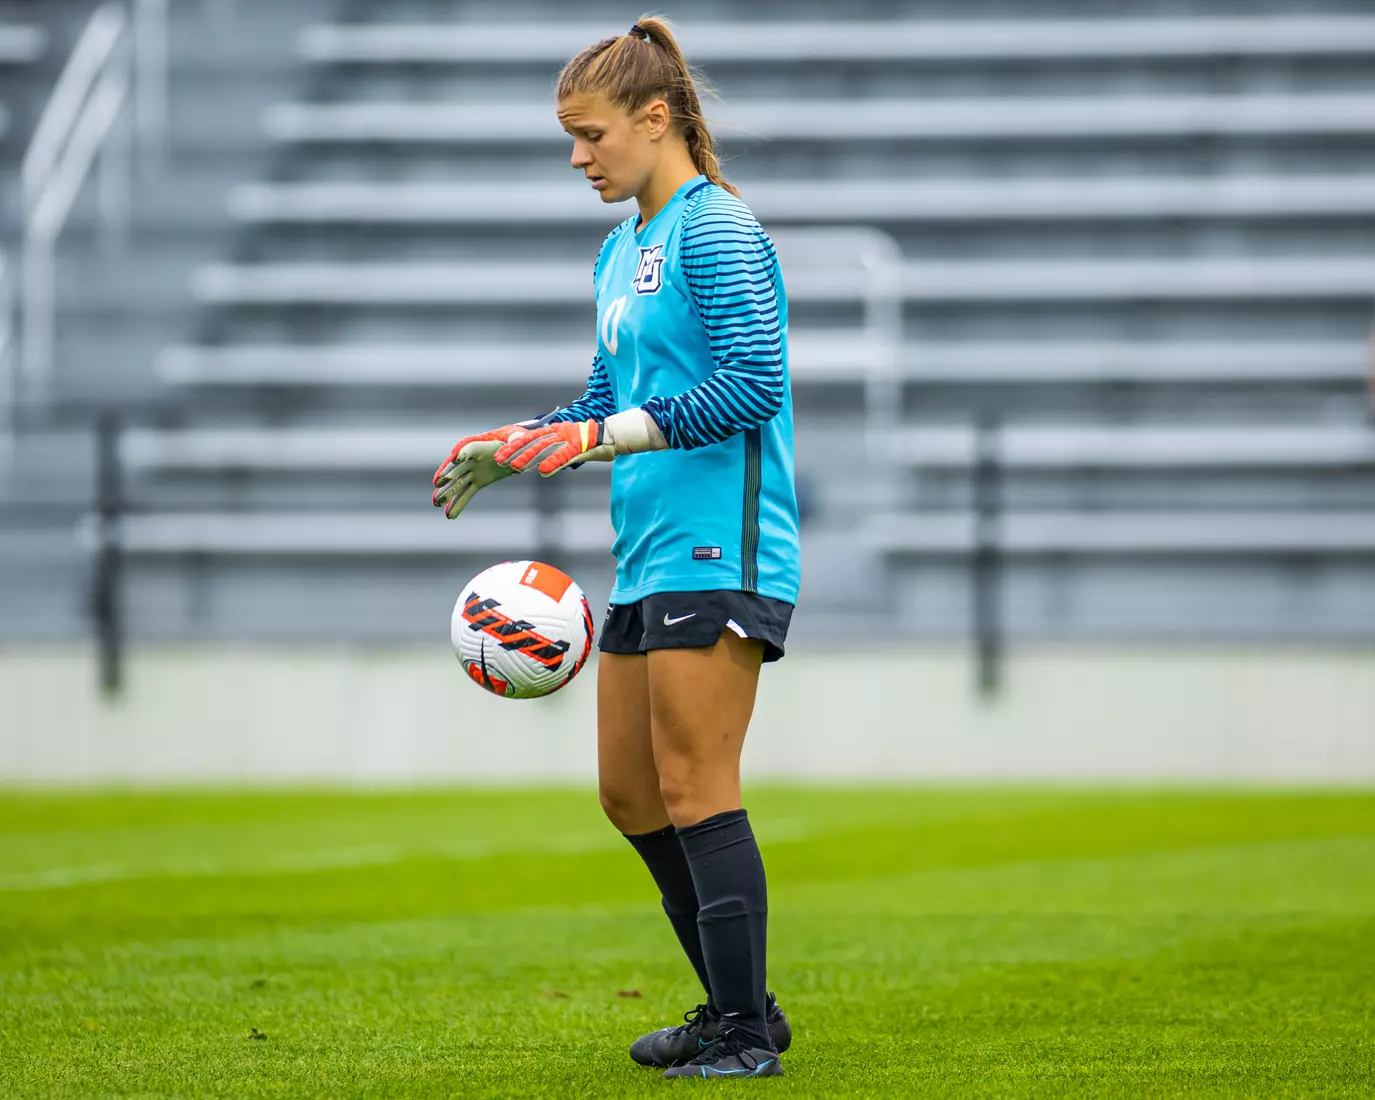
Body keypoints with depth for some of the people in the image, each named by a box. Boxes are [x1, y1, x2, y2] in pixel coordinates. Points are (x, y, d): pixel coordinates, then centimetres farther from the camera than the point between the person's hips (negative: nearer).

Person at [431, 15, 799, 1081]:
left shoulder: (718, 231, -11)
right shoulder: (621, 253, 17)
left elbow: (751, 384, -20)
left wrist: (596, 437, -21)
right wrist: (512, 447, 10)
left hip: (720, 551, -10)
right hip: (650, 554, 10)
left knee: (694, 790, -9)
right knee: (629, 793, 11)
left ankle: (744, 1035, -2)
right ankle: (739, 1005, 21)